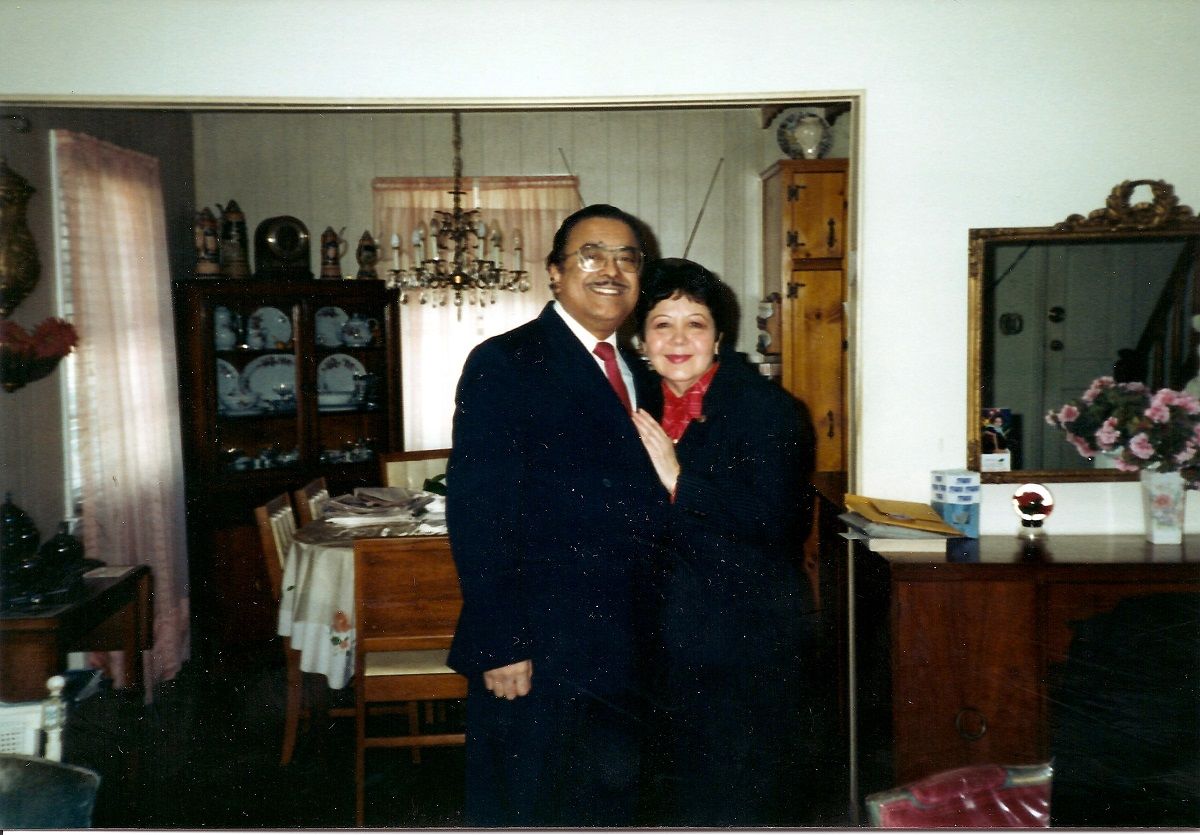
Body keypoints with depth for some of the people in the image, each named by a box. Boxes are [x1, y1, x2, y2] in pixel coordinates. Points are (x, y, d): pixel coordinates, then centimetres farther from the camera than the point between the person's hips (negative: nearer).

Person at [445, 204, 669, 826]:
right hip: (536, 654, -7)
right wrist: (499, 647, -19)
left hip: (624, 653, 7)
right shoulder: (504, 365, -10)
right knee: (521, 814, 8)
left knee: (612, 809, 19)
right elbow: (476, 515, -16)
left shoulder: (635, 373, 13)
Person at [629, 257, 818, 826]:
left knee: (739, 803, 5)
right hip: (673, 636, 6)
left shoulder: (765, 407, -12)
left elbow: (776, 522, -23)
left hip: (748, 637, -6)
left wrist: (680, 479, -23)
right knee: (681, 795, 19)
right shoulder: (646, 408, 8)